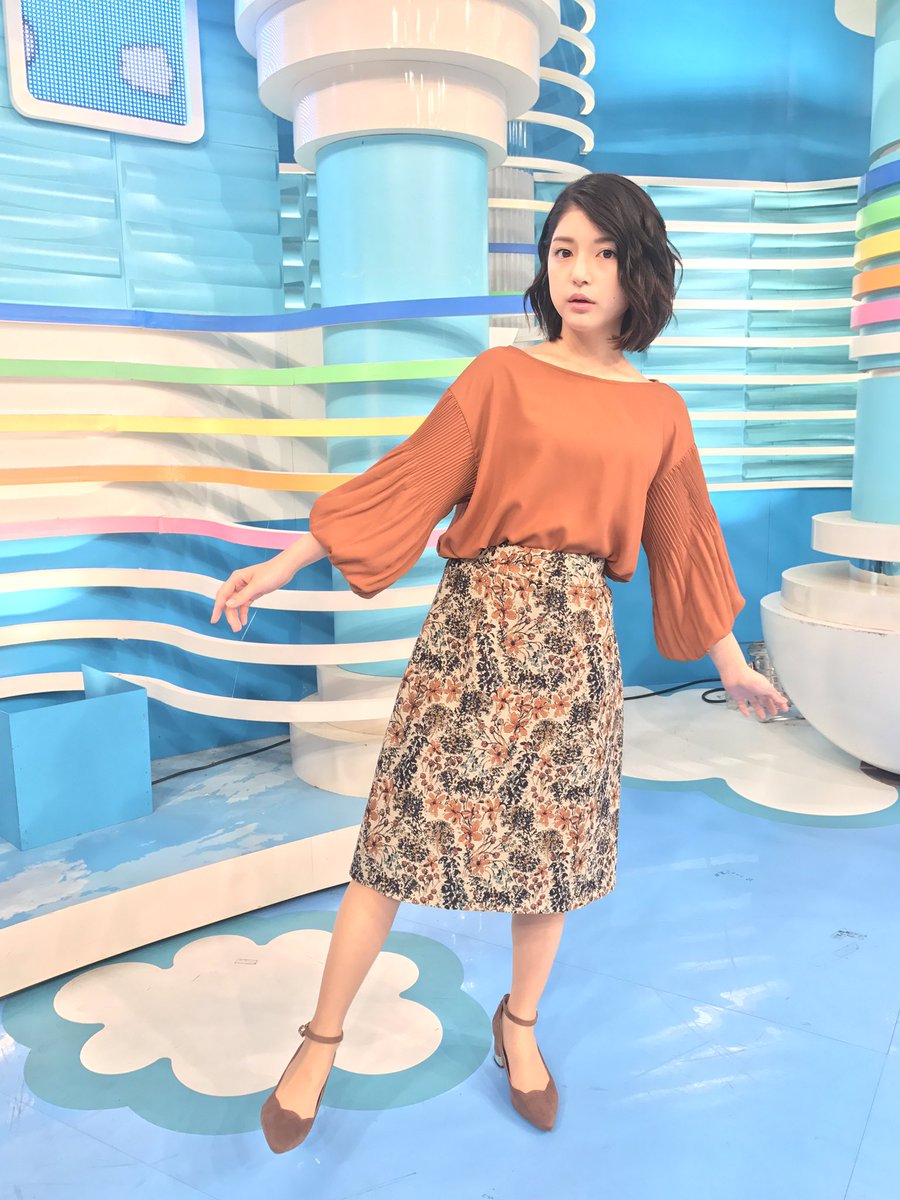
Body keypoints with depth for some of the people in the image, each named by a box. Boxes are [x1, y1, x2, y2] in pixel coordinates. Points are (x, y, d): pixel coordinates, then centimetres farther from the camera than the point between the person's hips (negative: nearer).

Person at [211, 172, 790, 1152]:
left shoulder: (660, 412, 7)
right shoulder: (501, 374, -1)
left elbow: (683, 542, 14)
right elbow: (407, 481, -2)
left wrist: (731, 663, 21)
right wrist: (285, 563, -6)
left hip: (577, 639, 3)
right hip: (477, 625, -3)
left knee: (556, 841, 12)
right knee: (408, 834, 1)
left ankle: (519, 1024, 37)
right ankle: (322, 1042, 20)